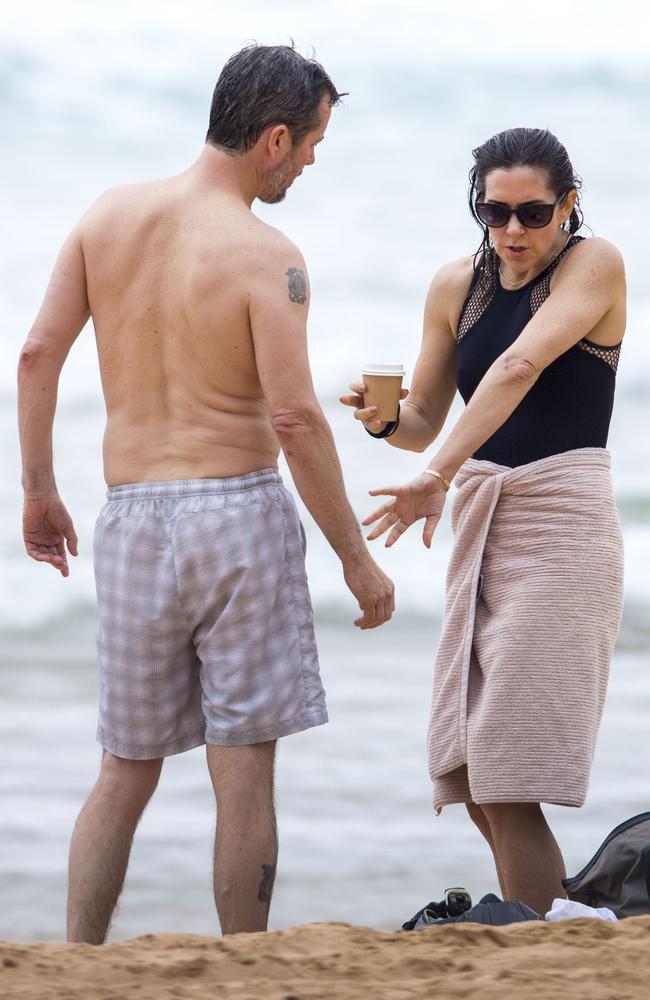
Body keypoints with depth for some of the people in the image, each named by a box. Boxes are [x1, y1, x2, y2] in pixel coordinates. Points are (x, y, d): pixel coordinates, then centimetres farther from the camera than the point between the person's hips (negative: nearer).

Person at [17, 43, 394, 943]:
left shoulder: (110, 216, 5)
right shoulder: (267, 258, -11)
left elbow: (38, 353, 3)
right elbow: (295, 420, -16)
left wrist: (39, 491, 13)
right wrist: (357, 562, -9)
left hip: (134, 521, 5)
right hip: (238, 508, -5)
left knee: (126, 770, 13)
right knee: (244, 775, 2)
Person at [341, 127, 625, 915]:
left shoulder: (593, 265, -8)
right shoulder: (456, 287, 9)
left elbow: (521, 365, -22)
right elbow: (424, 422, 15)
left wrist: (438, 475, -31)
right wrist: (383, 420, -9)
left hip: (561, 524, -7)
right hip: (478, 524, 7)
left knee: (508, 787, -13)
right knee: (469, 778, 7)